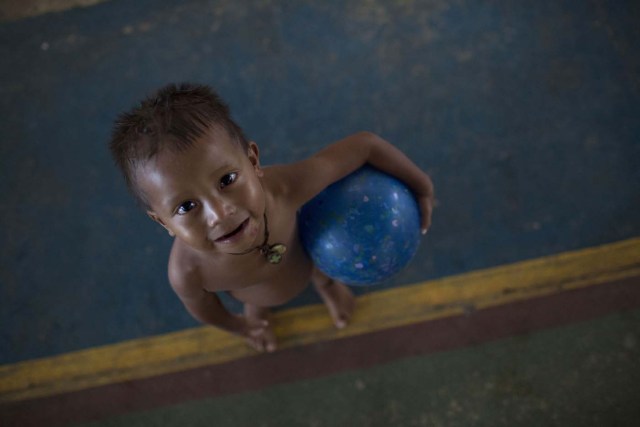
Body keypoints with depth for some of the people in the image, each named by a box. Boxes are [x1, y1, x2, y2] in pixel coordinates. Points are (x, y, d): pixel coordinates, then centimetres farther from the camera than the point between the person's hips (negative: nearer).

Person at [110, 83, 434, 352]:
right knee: (257, 305, 35)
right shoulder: (187, 272, -46)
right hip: (254, 294, 0)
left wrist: (420, 185, -21)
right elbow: (204, 311, -21)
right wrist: (240, 326, 0)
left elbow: (364, 145, -37)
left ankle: (325, 283, 71)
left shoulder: (286, 186, -50)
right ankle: (257, 309, 72)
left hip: (305, 254, 0)